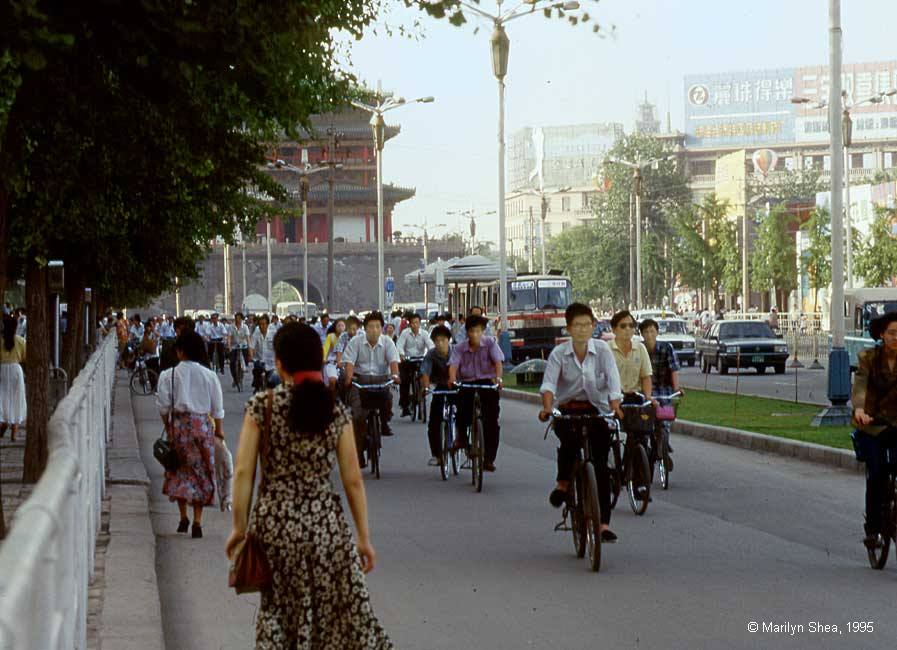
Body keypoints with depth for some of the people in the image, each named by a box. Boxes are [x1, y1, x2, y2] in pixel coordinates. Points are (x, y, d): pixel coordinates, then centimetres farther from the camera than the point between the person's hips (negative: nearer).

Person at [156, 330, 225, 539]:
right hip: (203, 425, 1)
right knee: (201, 471, 8)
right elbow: (218, 408, 2)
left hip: (179, 424, -1)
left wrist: (168, 427, 9)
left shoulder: (169, 375, -7)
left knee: (180, 471, 13)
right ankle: (197, 521, 4)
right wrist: (219, 429, 15)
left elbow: (164, 407, -5)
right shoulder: (209, 376, -3)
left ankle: (183, 517, 10)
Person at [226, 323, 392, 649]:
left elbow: (243, 472, -7)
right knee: (341, 614, 8)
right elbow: (353, 481, 0)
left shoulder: (262, 405, -5)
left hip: (274, 524, 0)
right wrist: (364, 537, 7)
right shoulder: (336, 411, -2)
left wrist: (240, 527, 2)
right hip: (326, 524, 0)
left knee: (278, 615, 13)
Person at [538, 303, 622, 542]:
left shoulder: (602, 349, -3)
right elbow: (549, 383, -15)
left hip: (596, 410, 1)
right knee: (569, 441, -33)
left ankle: (603, 523, -4)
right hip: (567, 410, -1)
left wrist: (615, 405, -32)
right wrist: (547, 406, -34)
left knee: (601, 465, -7)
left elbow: (612, 379, -14)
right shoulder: (559, 353, -4)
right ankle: (563, 484, -4)